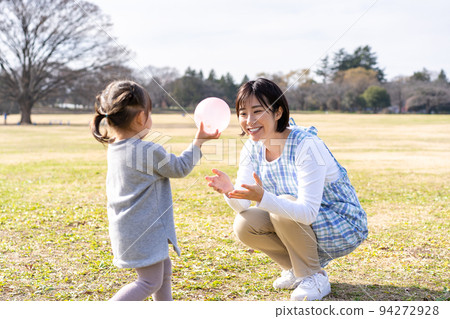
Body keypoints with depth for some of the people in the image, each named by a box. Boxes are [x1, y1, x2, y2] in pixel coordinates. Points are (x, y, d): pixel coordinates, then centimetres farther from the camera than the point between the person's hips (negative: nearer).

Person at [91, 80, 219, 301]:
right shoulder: (149, 151, -22)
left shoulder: (115, 148, 4)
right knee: (150, 281, -1)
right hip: (143, 230, -9)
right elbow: (180, 168, -8)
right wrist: (198, 141, 2)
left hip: (128, 228, 9)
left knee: (163, 268, 23)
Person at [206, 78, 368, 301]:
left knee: (284, 206, -31)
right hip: (299, 227, 6)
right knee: (244, 225, -15)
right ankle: (296, 269, 9)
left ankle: (315, 277, -9)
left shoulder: (306, 145, -28)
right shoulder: (253, 147, -6)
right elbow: (242, 205, -9)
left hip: (343, 227, -6)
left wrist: (262, 197, -49)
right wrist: (229, 191, -32)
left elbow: (308, 212, -36)